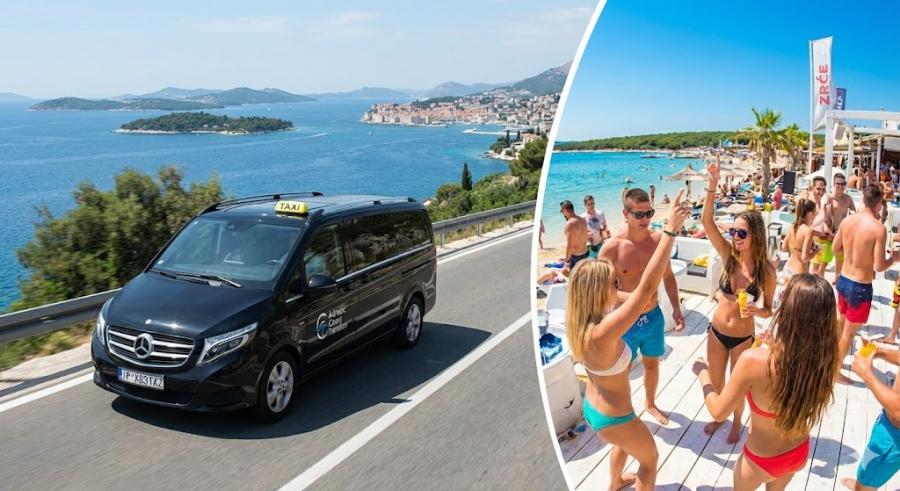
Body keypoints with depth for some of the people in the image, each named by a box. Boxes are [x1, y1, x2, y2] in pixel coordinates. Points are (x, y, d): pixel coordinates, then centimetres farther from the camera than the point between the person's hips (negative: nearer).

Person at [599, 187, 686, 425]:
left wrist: (676, 307, 0)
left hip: (654, 317, 4)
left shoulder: (658, 239, -8)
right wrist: (629, 297, -32)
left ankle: (651, 404, 51)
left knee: (652, 363, 25)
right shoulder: (612, 248, -21)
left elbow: (668, 276, 6)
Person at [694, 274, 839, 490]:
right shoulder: (824, 359, -23)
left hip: (762, 460, -3)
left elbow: (719, 412, -21)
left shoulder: (754, 360, -36)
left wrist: (704, 374, -5)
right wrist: (775, 346, 3)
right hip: (799, 453, 3)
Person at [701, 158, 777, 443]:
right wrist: (712, 186, -38)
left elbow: (768, 310, -5)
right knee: (715, 382, 20)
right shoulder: (729, 256, -12)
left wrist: (755, 310, -29)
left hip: (743, 338, -2)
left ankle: (737, 422, 45)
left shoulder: (766, 270, -16)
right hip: (716, 333, 2)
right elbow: (706, 222, -26)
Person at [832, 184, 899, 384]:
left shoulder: (847, 220, -4)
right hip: (860, 287, -6)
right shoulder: (878, 228, -22)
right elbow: (879, 266, -20)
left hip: (843, 280, 6)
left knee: (841, 322, 27)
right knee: (849, 332, 10)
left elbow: (835, 248, 9)